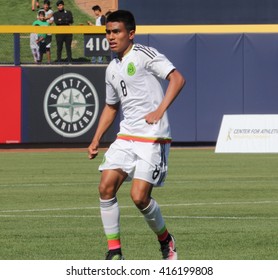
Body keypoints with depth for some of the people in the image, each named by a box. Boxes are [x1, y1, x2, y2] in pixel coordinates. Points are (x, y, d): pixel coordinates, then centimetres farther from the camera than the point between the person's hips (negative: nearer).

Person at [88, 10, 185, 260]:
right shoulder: (112, 70, 16)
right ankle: (115, 251, 0)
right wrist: (96, 139, 20)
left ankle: (166, 240, 14)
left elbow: (177, 78, -18)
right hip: (126, 137, 7)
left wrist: (160, 110, -29)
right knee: (106, 188, -9)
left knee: (139, 197, -14)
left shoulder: (144, 54, -8)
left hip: (153, 138, -7)